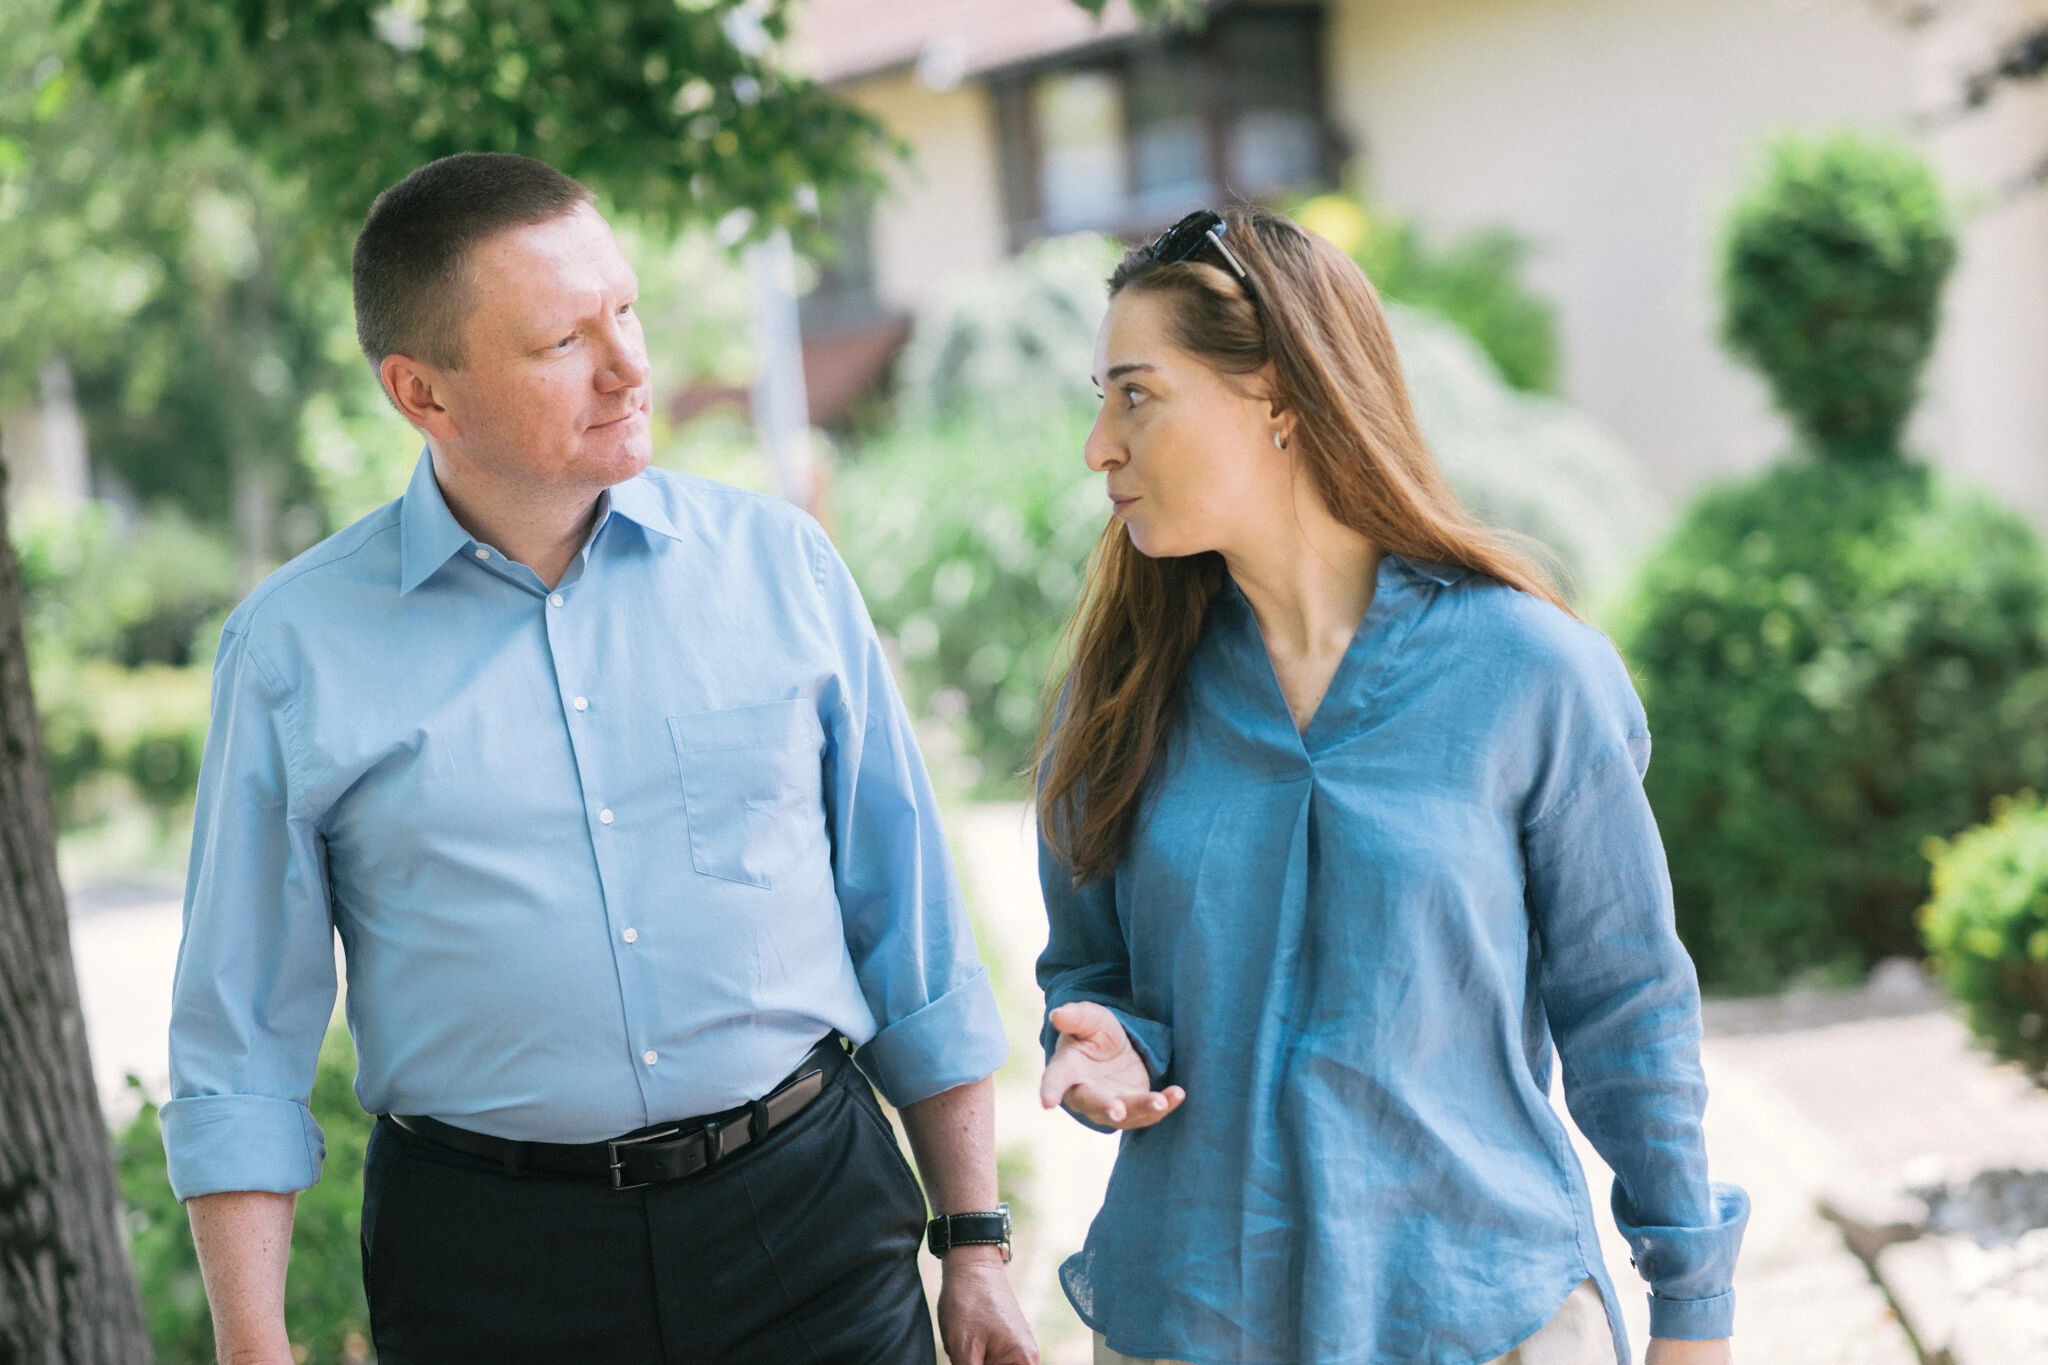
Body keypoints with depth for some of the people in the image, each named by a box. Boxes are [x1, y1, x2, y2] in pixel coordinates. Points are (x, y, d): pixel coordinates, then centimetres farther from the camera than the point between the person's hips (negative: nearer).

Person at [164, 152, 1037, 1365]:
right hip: (490, 1260, -1)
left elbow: (912, 940, 6)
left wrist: (978, 1246, 6)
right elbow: (241, 1054, 0)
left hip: (813, 1218, 1)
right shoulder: (294, 650, -4)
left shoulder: (780, 565, 1)